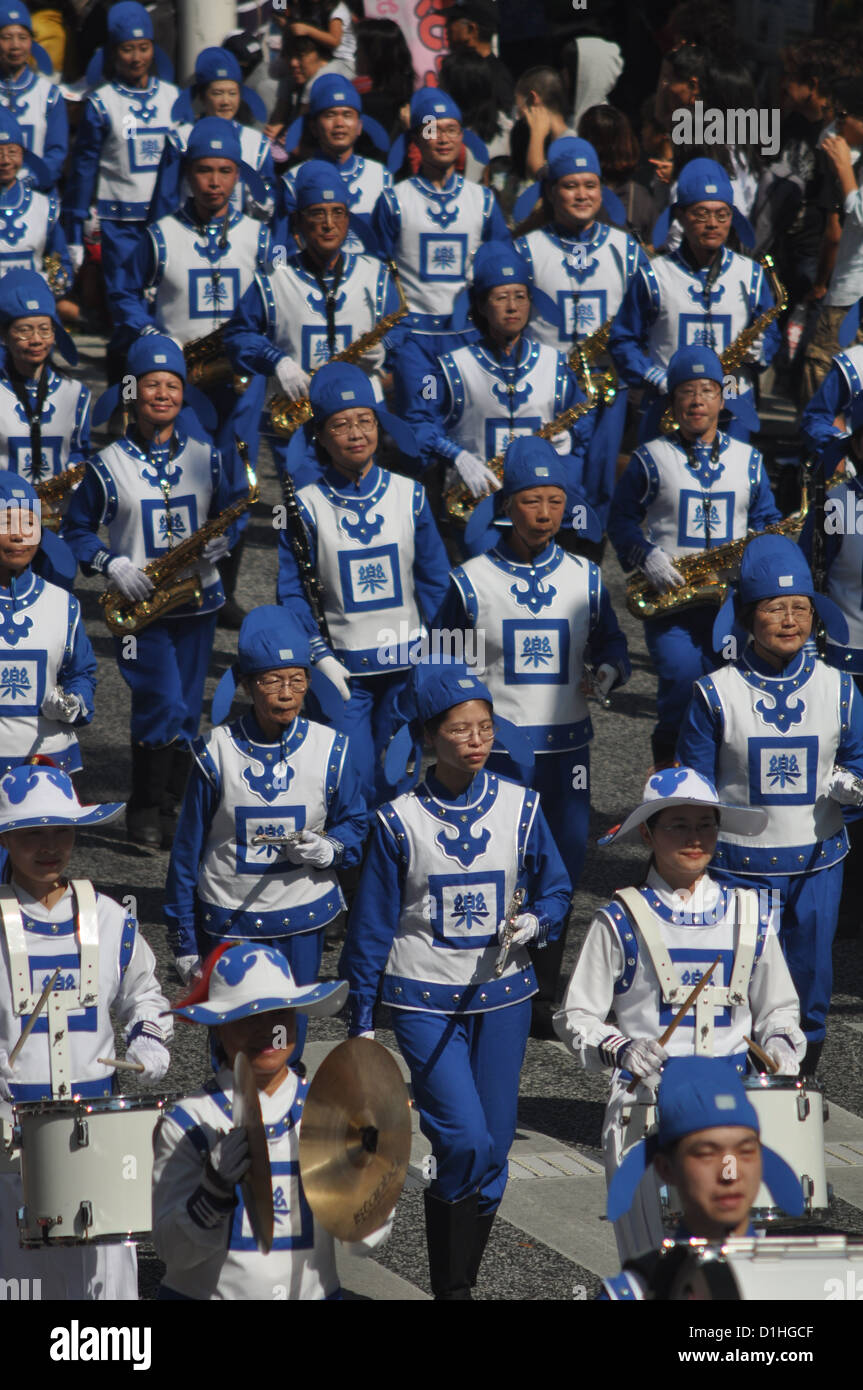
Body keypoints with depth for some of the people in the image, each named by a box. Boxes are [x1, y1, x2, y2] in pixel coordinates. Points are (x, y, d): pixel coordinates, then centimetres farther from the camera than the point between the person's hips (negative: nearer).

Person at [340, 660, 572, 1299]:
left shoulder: (520, 808, 0)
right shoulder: (400, 821, -7)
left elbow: (556, 888, 11)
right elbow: (372, 924, -1)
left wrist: (536, 922, -12)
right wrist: (362, 1019, 0)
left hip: (502, 994, 3)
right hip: (423, 1000, -3)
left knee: (493, 1147, 5)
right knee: (464, 1141, -15)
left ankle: (464, 1277, 22)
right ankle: (452, 1286, -3)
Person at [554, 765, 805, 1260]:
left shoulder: (749, 915, 11)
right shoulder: (622, 921, 1)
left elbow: (779, 1008, 21)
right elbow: (576, 1018, 4)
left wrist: (780, 1046, 0)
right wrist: (620, 1049, -15)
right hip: (646, 1104, -3)